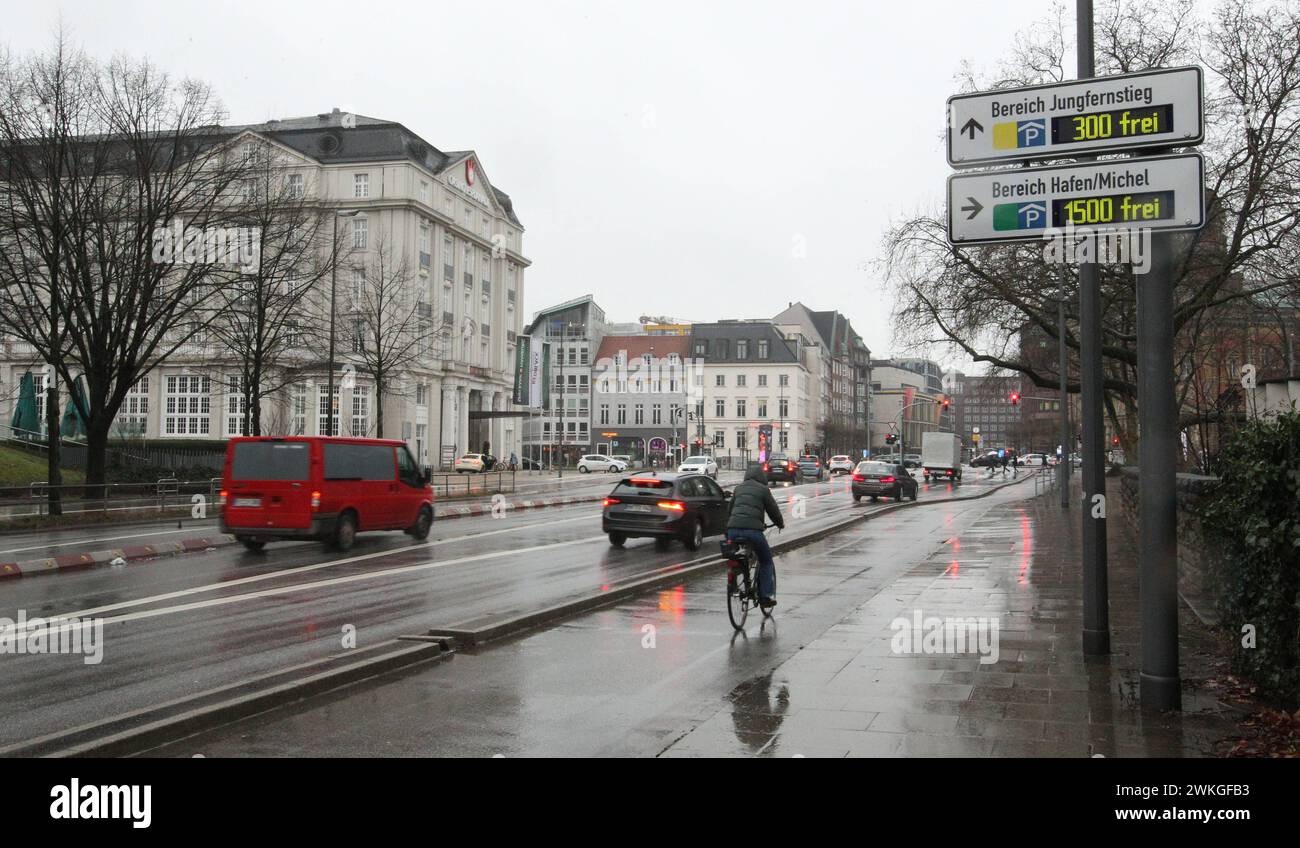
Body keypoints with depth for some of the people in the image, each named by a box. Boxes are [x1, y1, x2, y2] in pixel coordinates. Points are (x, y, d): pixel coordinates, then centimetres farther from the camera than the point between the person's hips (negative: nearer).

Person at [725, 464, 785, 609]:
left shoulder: (739, 488, 22)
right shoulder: (763, 489, 7)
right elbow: (772, 509, 11)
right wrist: (780, 523, 29)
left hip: (733, 530, 4)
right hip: (753, 530, -4)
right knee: (766, 561, 12)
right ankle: (767, 595, 6)